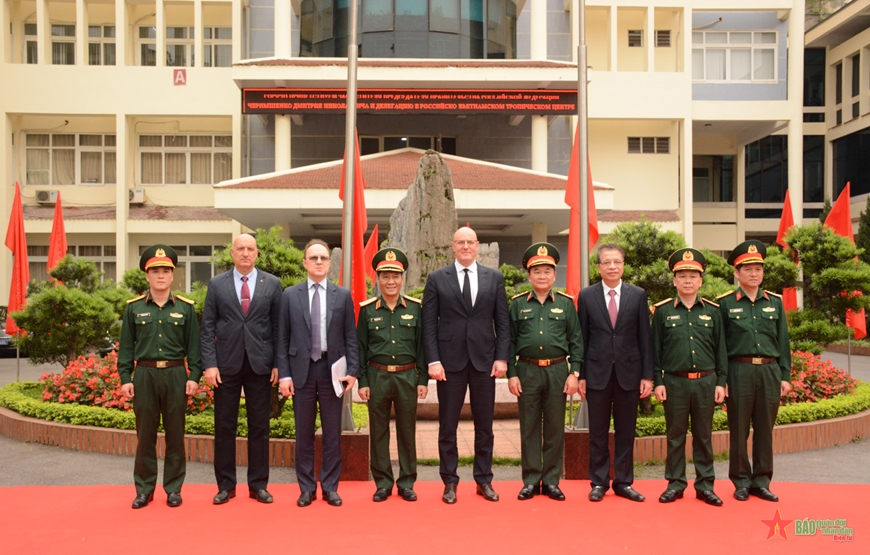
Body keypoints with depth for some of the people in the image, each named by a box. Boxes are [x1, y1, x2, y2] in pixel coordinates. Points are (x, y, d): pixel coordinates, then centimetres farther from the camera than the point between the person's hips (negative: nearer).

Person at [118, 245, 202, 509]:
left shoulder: (185, 307, 3)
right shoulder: (134, 307, 5)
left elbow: (194, 344, 3)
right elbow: (126, 346, 5)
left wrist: (194, 376, -5)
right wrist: (125, 378, -1)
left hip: (176, 375, 0)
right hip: (144, 375, 1)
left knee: (175, 434, 6)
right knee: (145, 435, 7)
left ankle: (173, 488, 17)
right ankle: (144, 489, 19)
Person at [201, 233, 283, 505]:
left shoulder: (272, 284, 4)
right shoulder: (217, 284, 4)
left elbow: (278, 327, 4)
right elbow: (208, 328, 3)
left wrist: (278, 363, -2)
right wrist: (210, 364, -6)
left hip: (260, 365, 0)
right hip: (227, 364, 0)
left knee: (259, 427, 6)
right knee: (224, 427, 6)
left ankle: (258, 485, 17)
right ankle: (226, 485, 18)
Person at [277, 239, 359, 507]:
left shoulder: (343, 295, 5)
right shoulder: (290, 295, 5)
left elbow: (351, 337, 3)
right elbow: (283, 338, 3)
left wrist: (353, 370, -5)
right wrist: (284, 374, -4)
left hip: (332, 370, 0)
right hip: (301, 370, 0)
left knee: (332, 433, 7)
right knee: (304, 433, 7)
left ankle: (330, 487, 18)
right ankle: (306, 488, 19)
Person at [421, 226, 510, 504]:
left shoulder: (494, 278, 7)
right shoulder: (436, 278, 2)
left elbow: (502, 321, 6)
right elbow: (429, 323, -1)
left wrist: (502, 357, -2)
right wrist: (433, 360, -8)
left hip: (485, 360, 1)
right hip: (450, 361, -1)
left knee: (484, 425, 9)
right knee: (447, 426, 6)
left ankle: (484, 480, 21)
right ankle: (450, 482, 18)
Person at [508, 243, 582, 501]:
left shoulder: (566, 303, 5)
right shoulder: (518, 304, 5)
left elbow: (576, 341, 4)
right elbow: (510, 341, 5)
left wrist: (574, 373, -4)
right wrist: (511, 374, -2)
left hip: (557, 371, 0)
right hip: (527, 371, 0)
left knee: (555, 428, 6)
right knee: (529, 429, 5)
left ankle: (551, 481, 16)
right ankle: (531, 481, 15)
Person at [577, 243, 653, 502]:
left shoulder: (638, 295, 3)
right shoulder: (586, 296, 2)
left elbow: (644, 338, 3)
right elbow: (582, 338, 2)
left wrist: (647, 375, -1)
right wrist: (580, 375, -1)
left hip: (629, 372, 1)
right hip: (597, 372, 0)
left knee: (626, 432, 8)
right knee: (598, 432, 7)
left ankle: (624, 482, 18)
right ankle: (599, 482, 18)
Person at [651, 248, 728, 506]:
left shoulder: (712, 311, 5)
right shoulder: (663, 311, 1)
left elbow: (720, 349, 7)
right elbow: (656, 350, 2)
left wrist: (721, 382, 2)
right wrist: (657, 382, -3)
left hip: (706, 381, 1)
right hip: (675, 382, -1)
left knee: (704, 436, 9)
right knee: (675, 436, 7)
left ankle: (705, 485, 20)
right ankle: (675, 484, 17)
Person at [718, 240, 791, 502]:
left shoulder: (775, 302, 9)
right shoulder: (725, 303, 0)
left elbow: (783, 342, 11)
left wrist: (785, 376, 6)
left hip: (770, 371, 3)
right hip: (739, 371, -3)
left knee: (765, 429, 8)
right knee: (739, 429, 4)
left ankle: (761, 481, 19)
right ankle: (741, 481, 15)